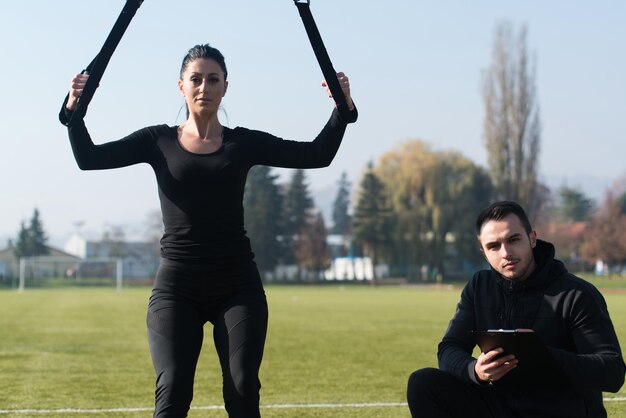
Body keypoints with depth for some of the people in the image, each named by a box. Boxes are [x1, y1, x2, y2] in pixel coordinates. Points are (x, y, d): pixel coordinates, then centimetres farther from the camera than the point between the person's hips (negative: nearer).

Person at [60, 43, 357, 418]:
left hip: (238, 286, 1)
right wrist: (74, 111, -18)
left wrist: (343, 109, -10)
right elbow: (89, 158, -2)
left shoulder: (245, 143, 8)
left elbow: (318, 155, 3)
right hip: (177, 287, -1)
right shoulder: (159, 141, 7)